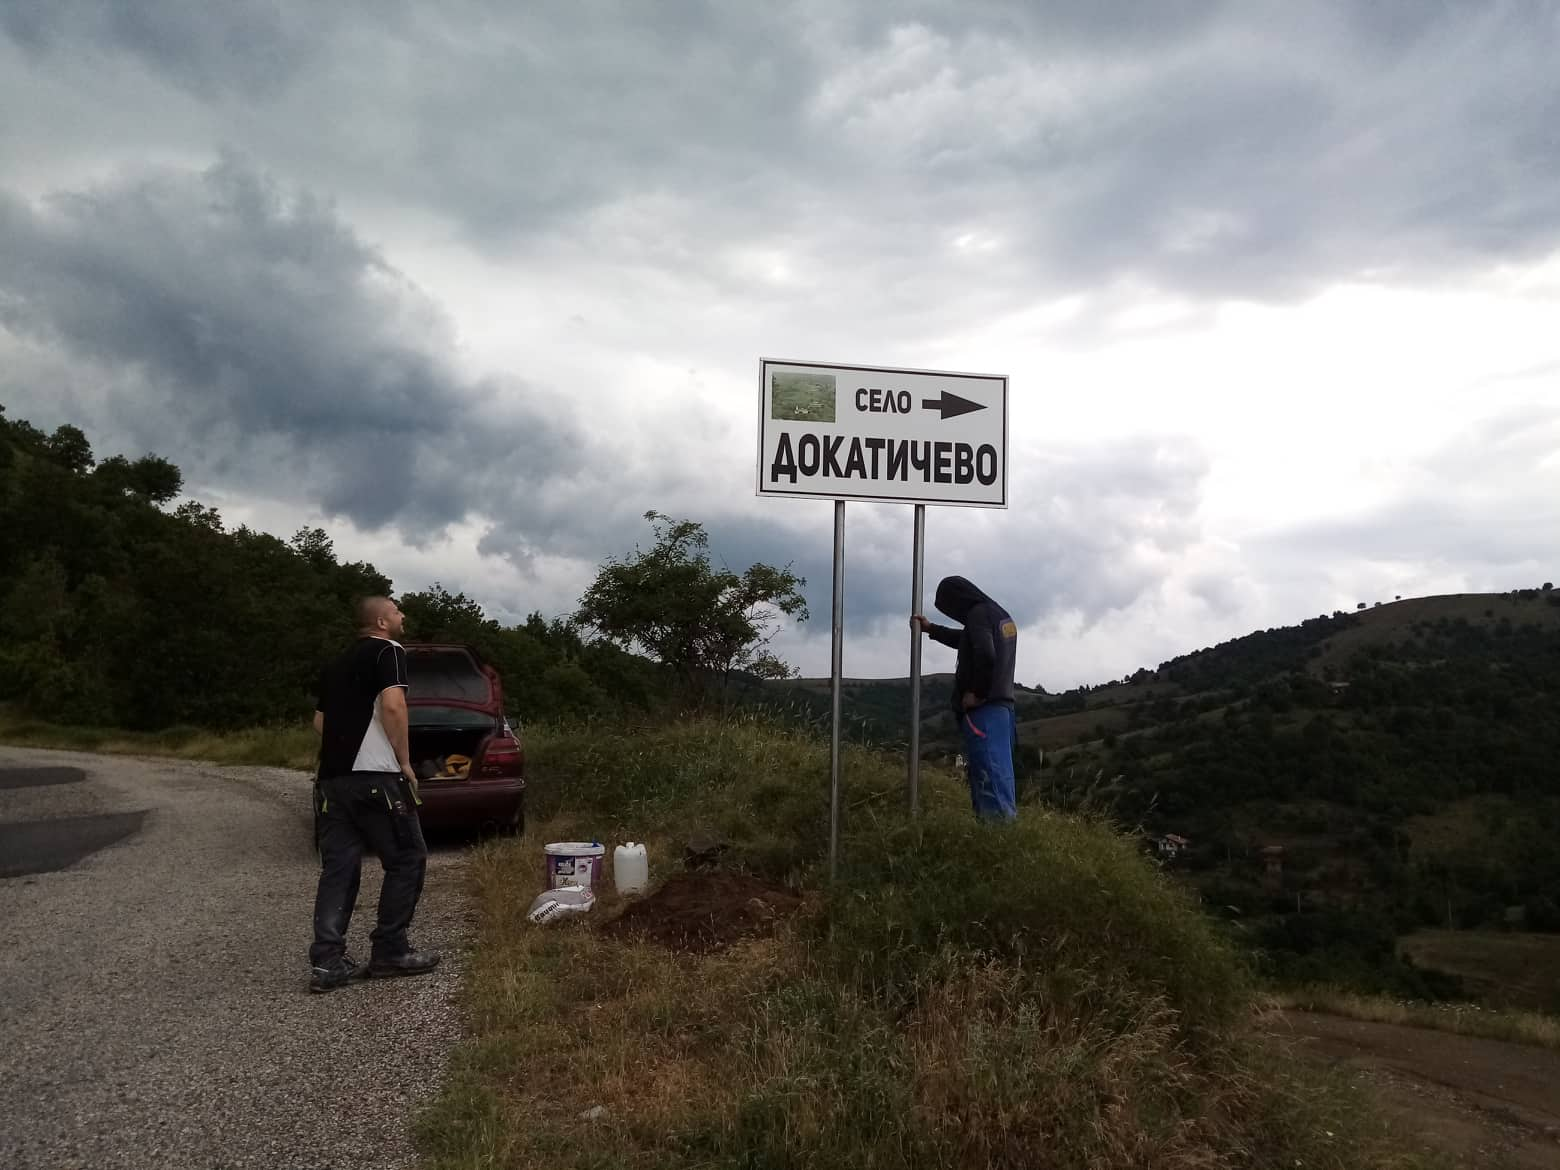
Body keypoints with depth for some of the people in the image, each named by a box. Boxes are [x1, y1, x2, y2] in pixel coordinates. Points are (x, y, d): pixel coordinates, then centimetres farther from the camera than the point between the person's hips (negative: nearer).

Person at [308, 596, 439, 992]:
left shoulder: (338, 664, 22)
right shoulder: (387, 651, -3)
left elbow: (320, 720, 26)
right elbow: (392, 706, -17)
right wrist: (405, 761, -10)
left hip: (333, 777, 8)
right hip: (375, 776, -8)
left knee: (339, 867, 7)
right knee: (407, 860, 4)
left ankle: (327, 962, 3)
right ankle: (390, 952, 7)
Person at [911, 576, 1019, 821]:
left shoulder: (978, 614, -11)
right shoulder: (999, 614, 19)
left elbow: (985, 655, -26)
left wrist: (975, 693, -16)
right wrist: (931, 629, 38)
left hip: (983, 707, -10)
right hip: (1002, 703, 10)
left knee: (989, 771, -13)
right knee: (999, 771, 10)